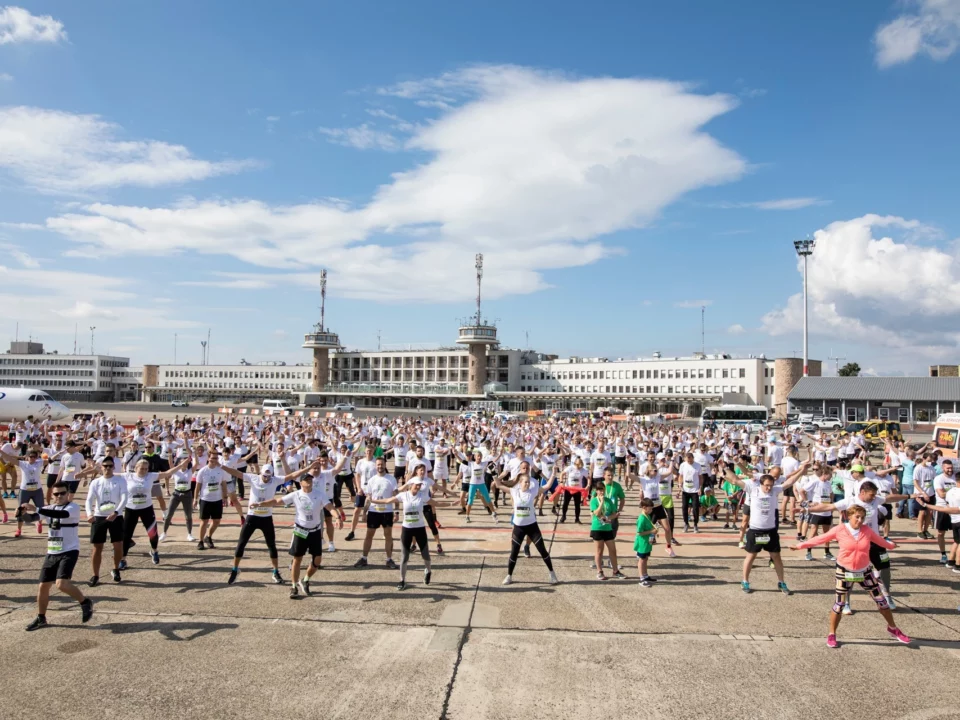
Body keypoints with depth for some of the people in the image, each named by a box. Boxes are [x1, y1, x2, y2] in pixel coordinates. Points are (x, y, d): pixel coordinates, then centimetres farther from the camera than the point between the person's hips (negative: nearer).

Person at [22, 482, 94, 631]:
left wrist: (36, 509, -41)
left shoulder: (73, 508, -13)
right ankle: (41, 618, 30)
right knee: (43, 586, 11)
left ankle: (85, 602, -1)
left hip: (69, 552, -8)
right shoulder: (51, 508, 12)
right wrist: (26, 510, -8)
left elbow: (61, 514, -33)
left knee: (62, 584, -22)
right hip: (52, 553, 8)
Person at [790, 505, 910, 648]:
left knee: (881, 600, 10)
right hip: (845, 572, -3)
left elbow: (879, 540, 17)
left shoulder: (867, 530, -6)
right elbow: (820, 539, -6)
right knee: (839, 604, 0)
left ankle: (893, 628, 35)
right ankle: (832, 635, 15)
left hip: (864, 571, 3)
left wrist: (891, 545, 34)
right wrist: (801, 546, -4)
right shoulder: (839, 530, -14)